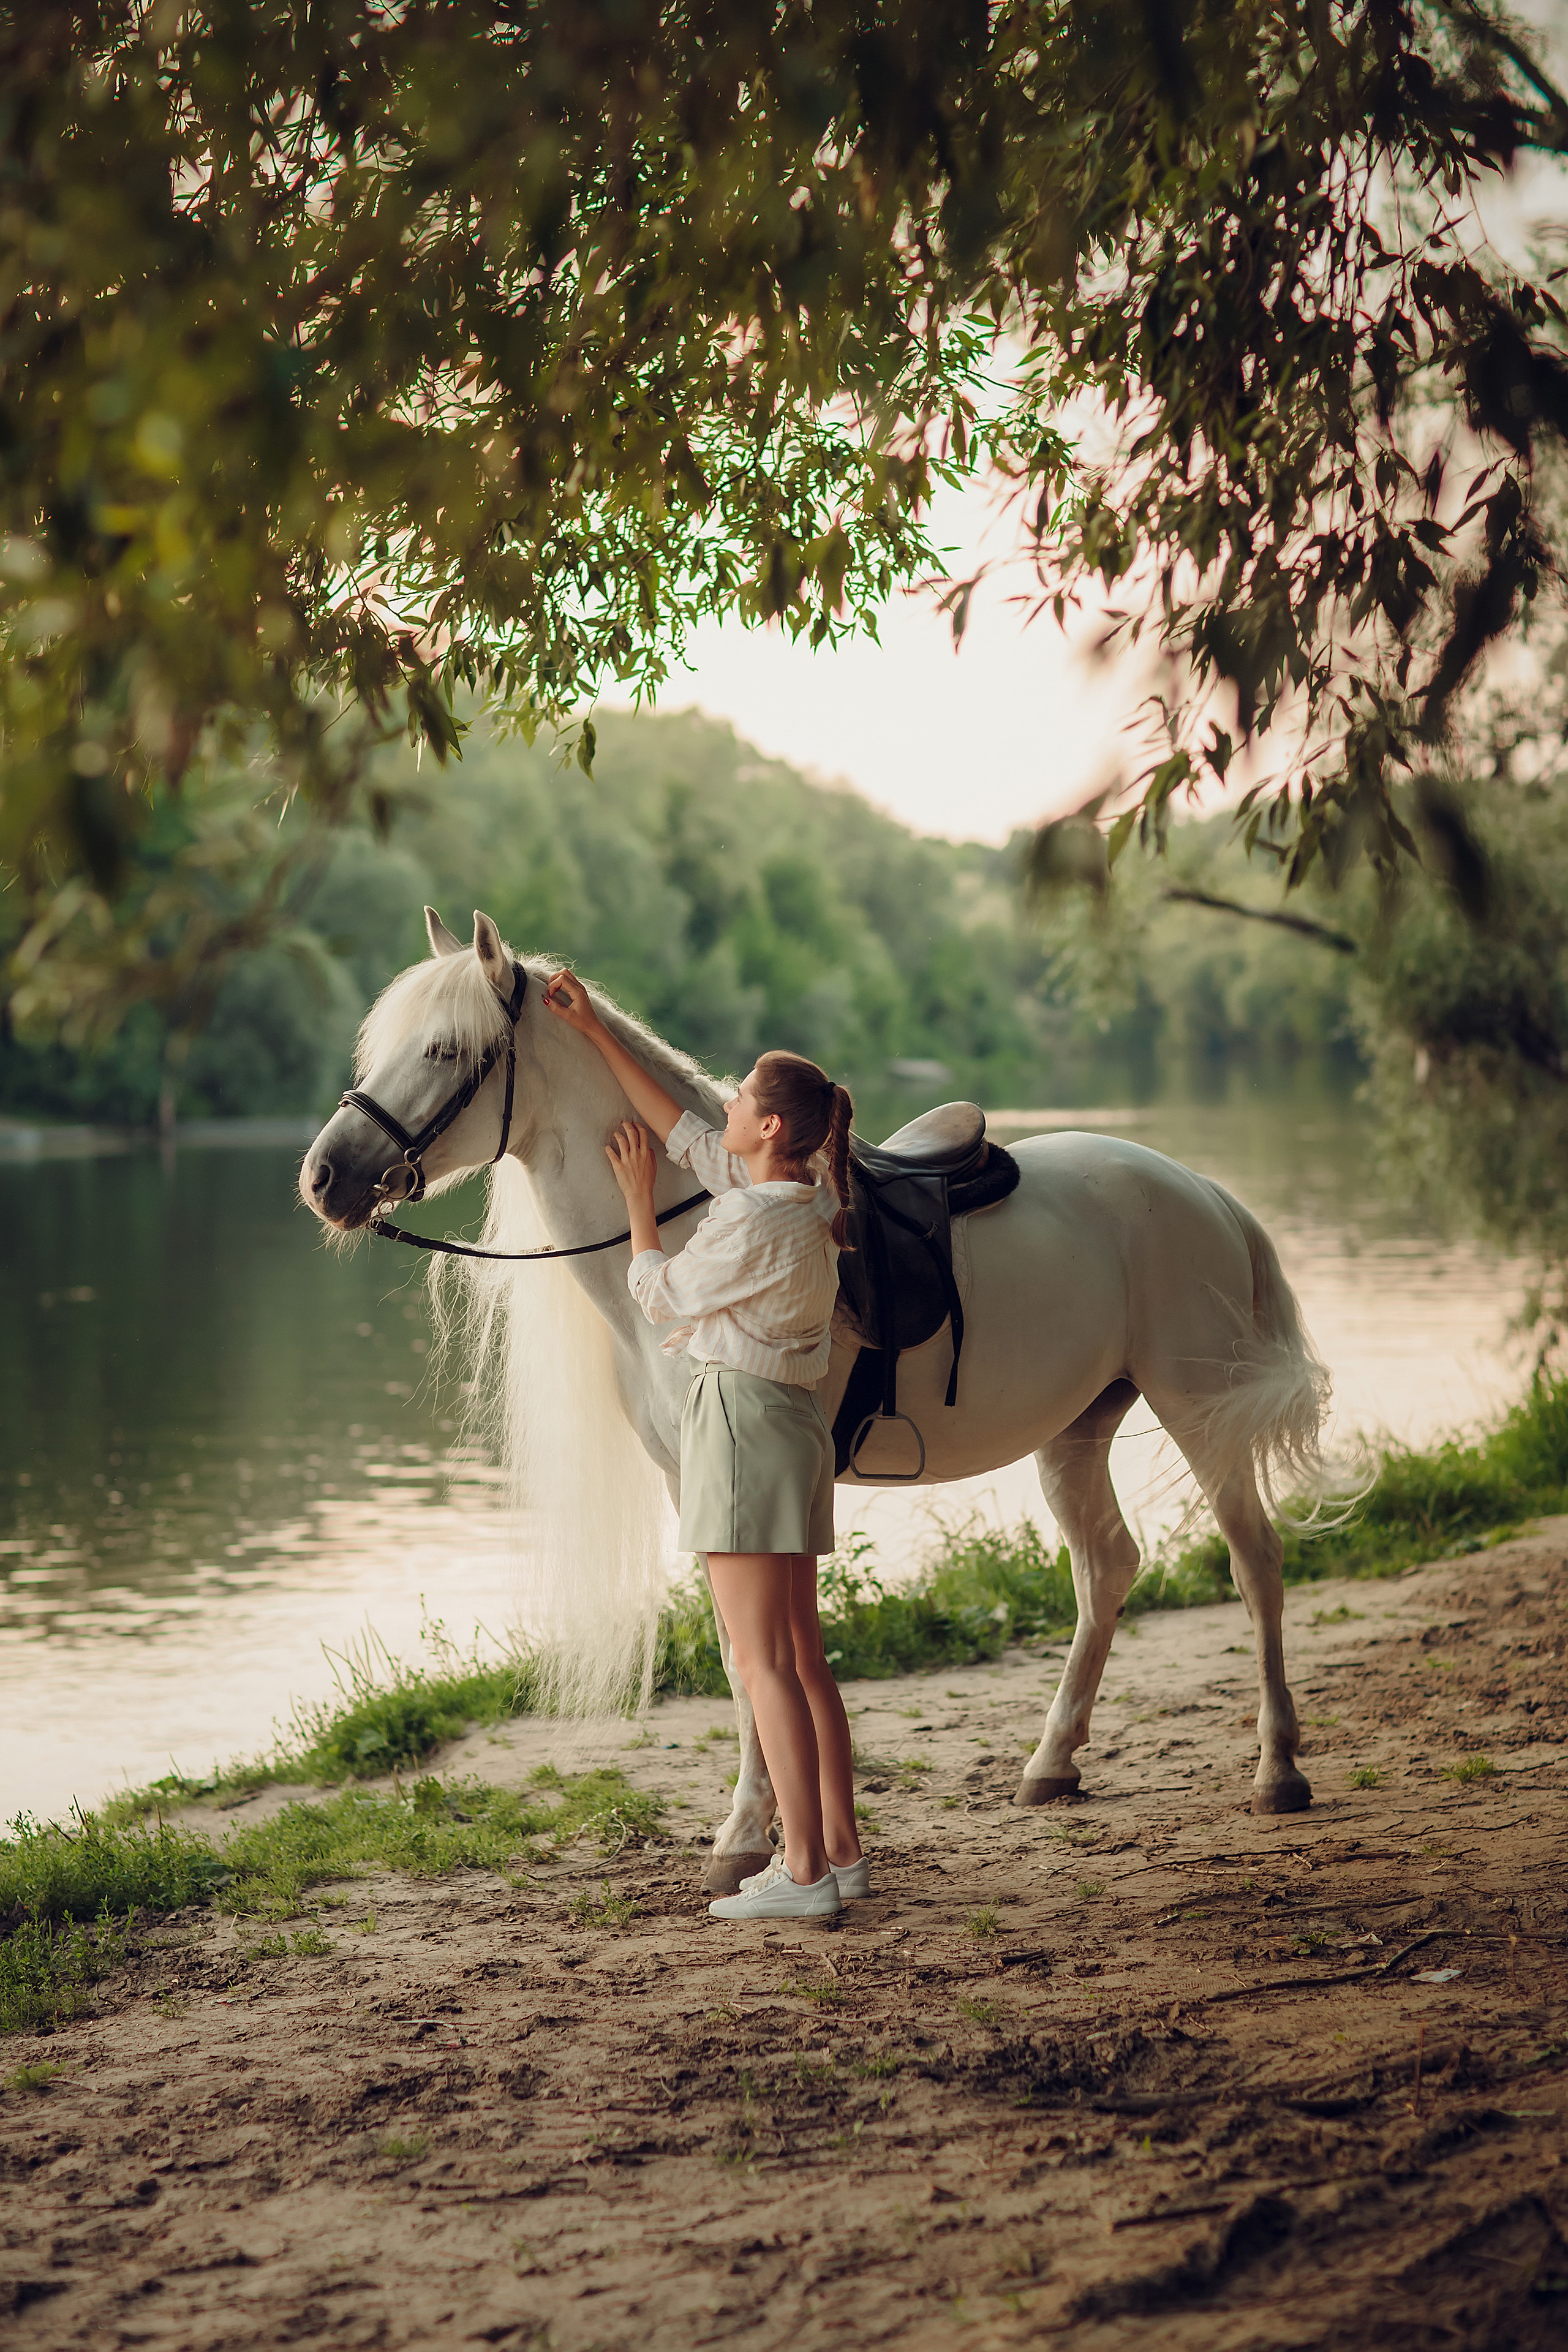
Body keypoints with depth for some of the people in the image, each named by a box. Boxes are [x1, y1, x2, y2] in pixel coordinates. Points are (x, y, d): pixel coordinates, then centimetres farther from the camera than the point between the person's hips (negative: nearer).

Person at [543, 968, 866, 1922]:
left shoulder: (756, 1221, -19)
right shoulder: (802, 1200, 9)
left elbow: (661, 1294, -4)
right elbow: (684, 1132, 20)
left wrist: (637, 1198, 9)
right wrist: (596, 1031, 22)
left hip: (744, 1422, -10)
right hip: (796, 1423, 10)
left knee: (764, 1661, -8)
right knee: (803, 1657, 13)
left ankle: (805, 1871, -8)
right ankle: (842, 1851, 17)